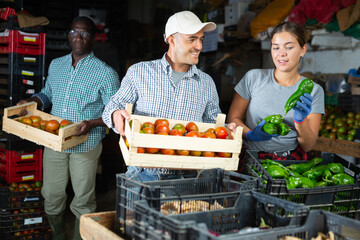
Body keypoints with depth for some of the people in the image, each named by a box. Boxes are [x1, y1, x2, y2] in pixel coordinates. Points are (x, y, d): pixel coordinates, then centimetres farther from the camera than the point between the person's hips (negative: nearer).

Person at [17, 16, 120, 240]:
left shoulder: (106, 73, -8)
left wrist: (92, 123, -24)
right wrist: (31, 102, 3)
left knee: (83, 202, 7)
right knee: (51, 196, 15)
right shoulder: (56, 65, 9)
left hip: (85, 145, -5)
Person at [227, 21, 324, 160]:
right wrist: (250, 134, -14)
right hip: (250, 158, -1)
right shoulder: (253, 77, 4)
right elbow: (233, 118, 6)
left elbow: (308, 146, 1)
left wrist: (300, 120, -18)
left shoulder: (314, 91, 4)